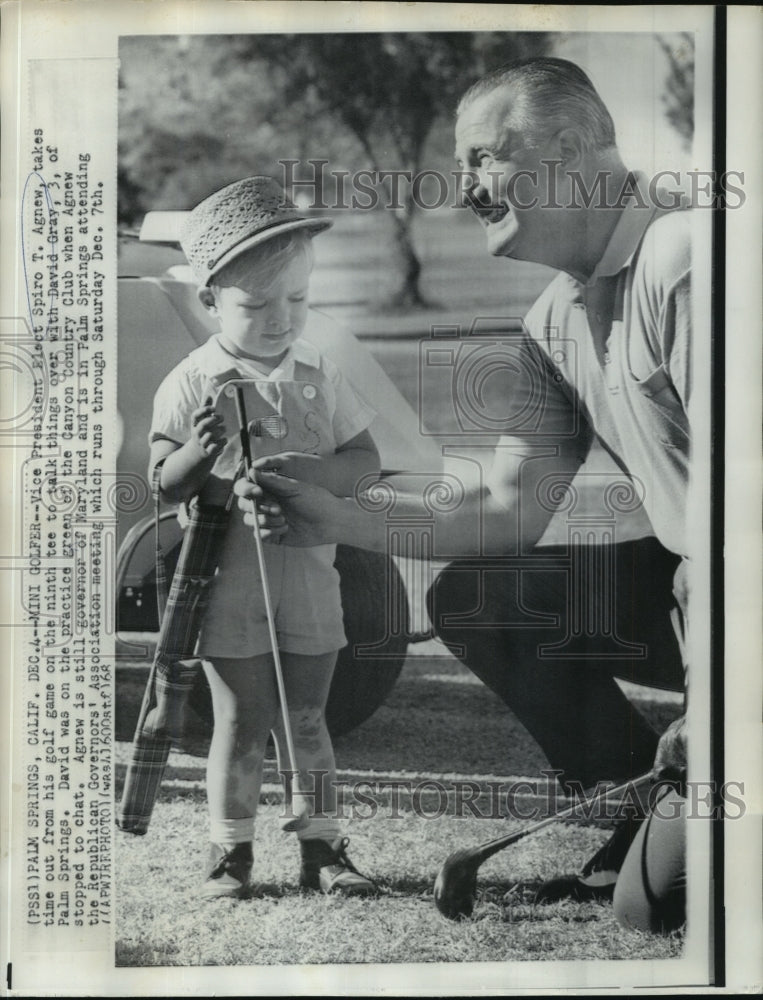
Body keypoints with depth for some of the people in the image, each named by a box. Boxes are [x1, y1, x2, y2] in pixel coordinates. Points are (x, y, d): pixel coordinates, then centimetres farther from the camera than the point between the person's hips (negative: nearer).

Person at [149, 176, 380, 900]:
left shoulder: (319, 377, 2)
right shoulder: (190, 385, -7)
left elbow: (365, 457, 4)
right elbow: (162, 487, -5)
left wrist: (311, 471, -15)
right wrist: (198, 452, -26)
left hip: (308, 575, 3)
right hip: (229, 585, -3)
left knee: (307, 719, 12)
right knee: (241, 725, 5)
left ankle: (322, 849, 22)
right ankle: (229, 854, 19)